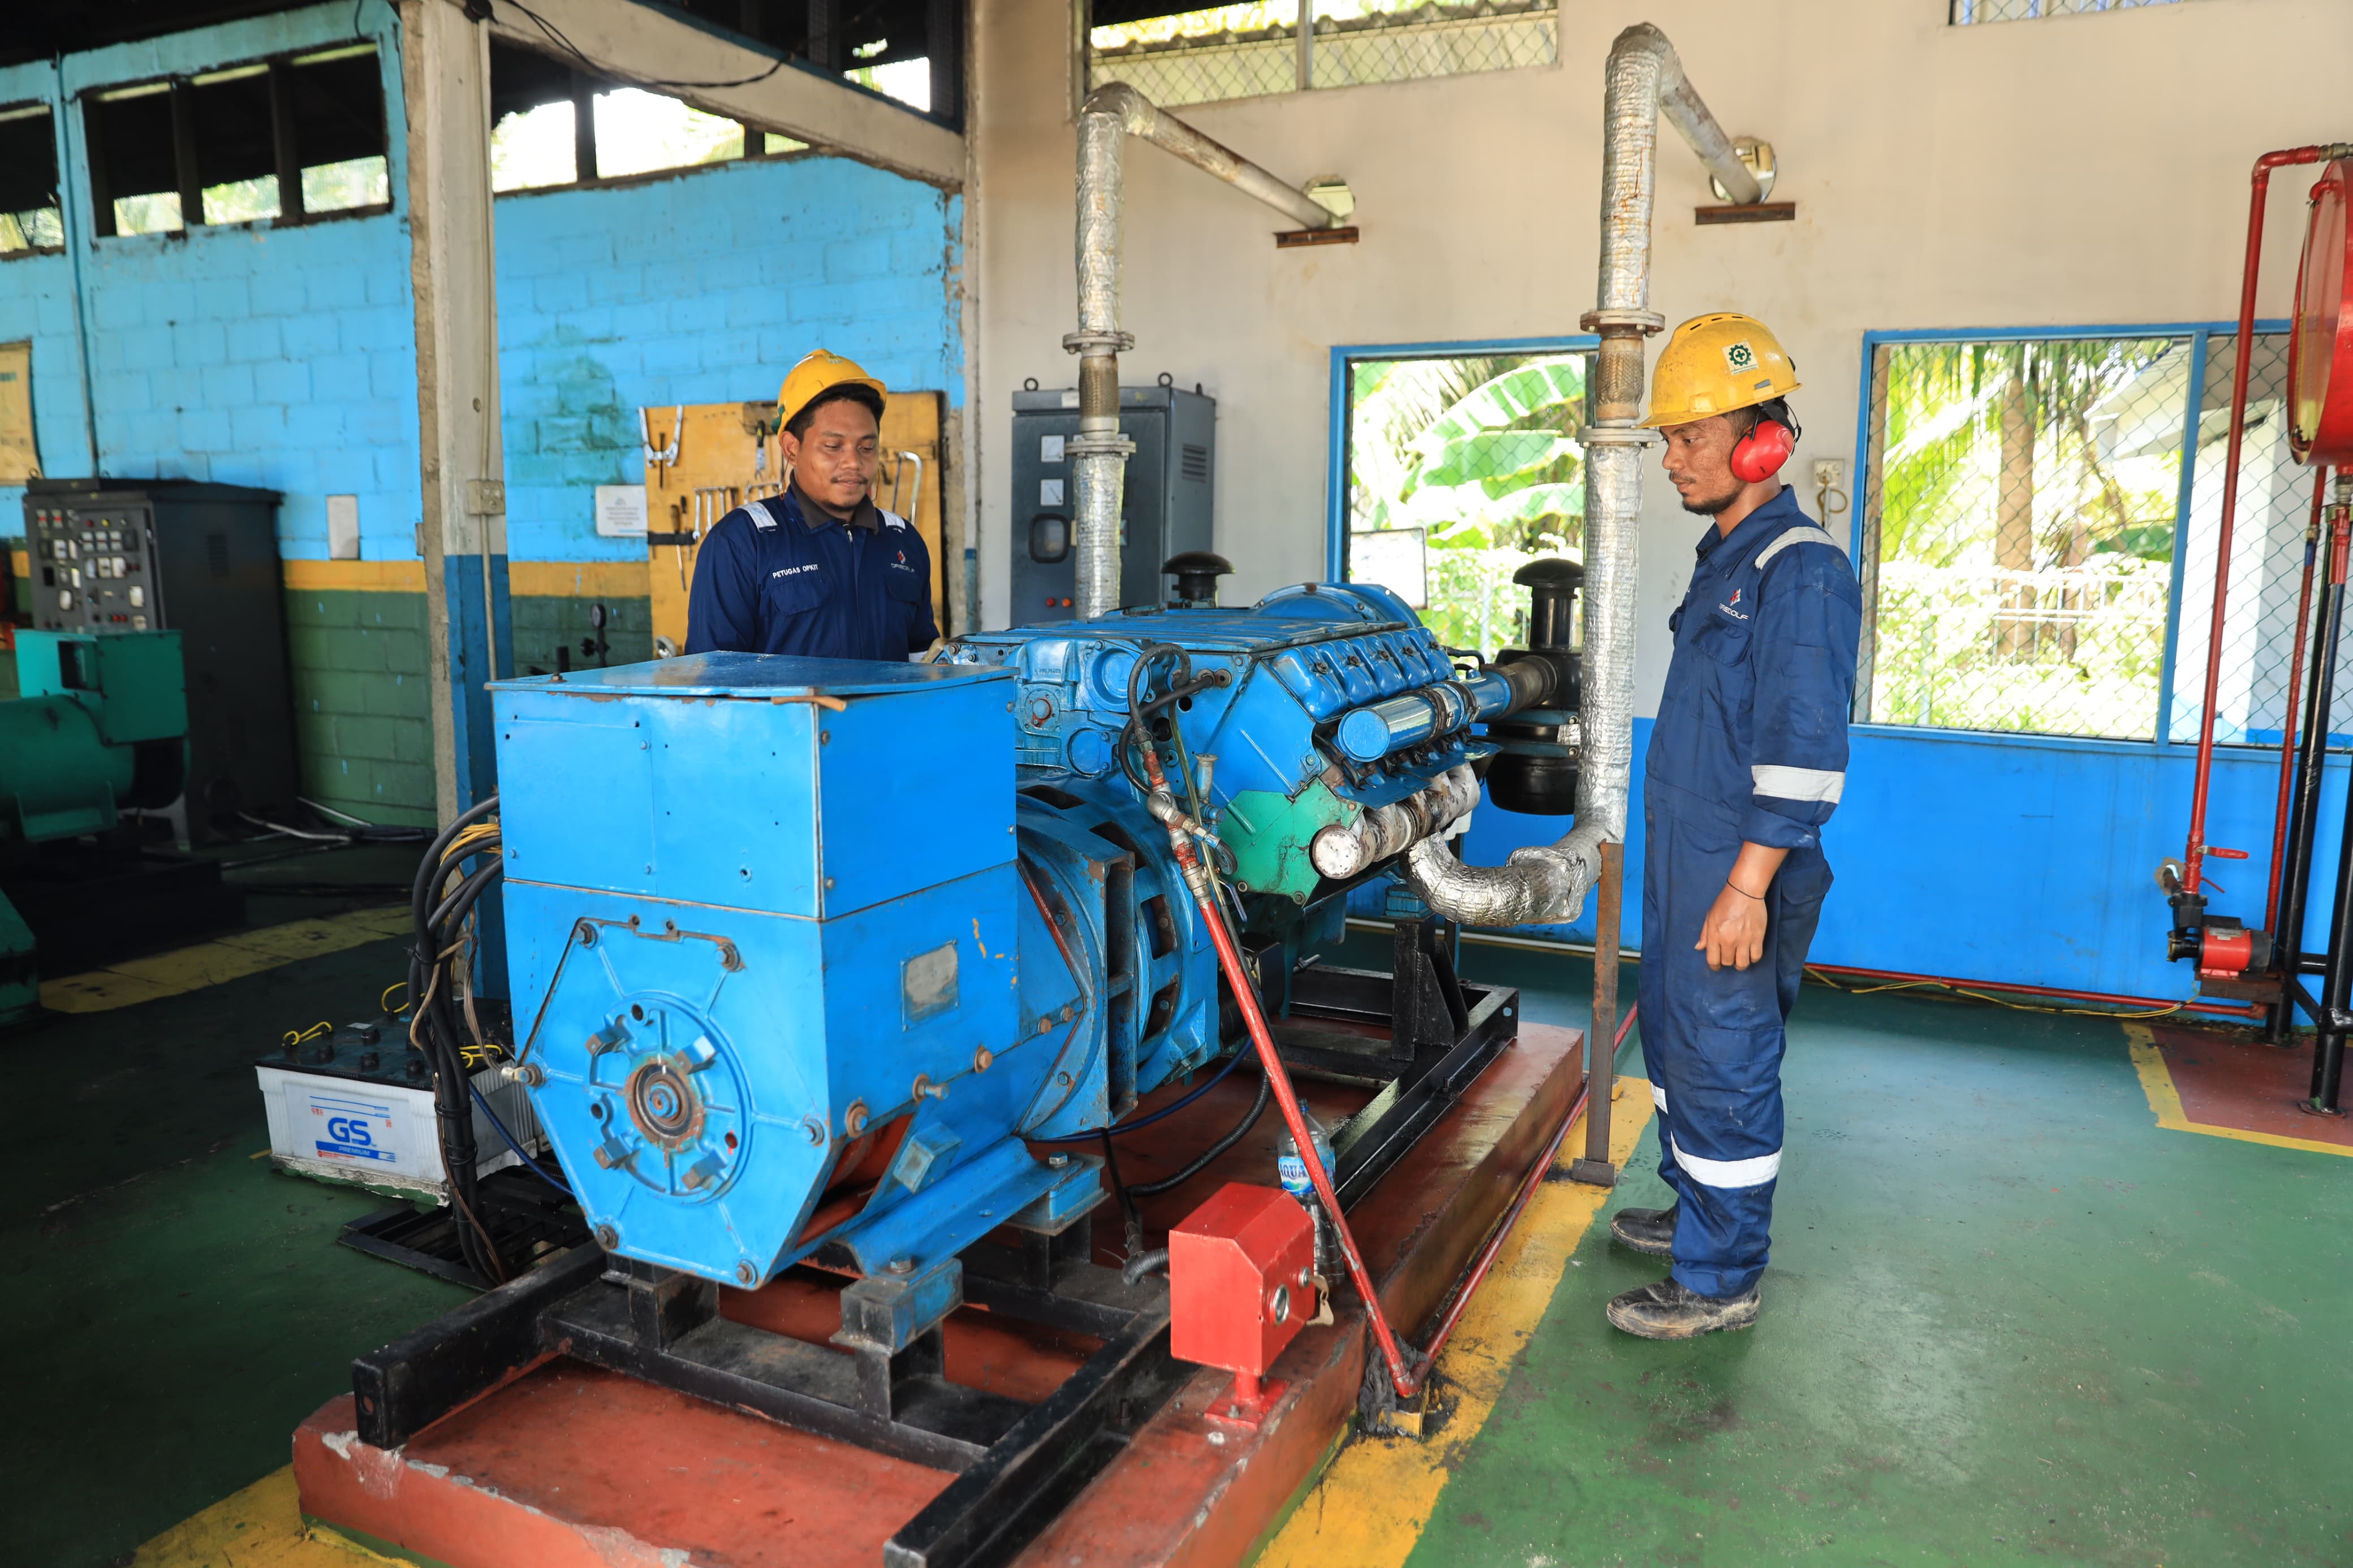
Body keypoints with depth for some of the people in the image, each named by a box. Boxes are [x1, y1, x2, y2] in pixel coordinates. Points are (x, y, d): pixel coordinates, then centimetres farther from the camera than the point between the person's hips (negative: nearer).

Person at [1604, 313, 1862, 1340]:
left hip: (1738, 880, -10)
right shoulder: (1725, 558, 14)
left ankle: (1719, 1282, 16)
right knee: (1676, 1042, 21)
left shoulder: (1800, 571, -17)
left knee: (1723, 1068, 1)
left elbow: (1803, 752, -22)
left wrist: (1747, 887, -24)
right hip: (1682, 862, 10)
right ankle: (1695, 1212, 39)